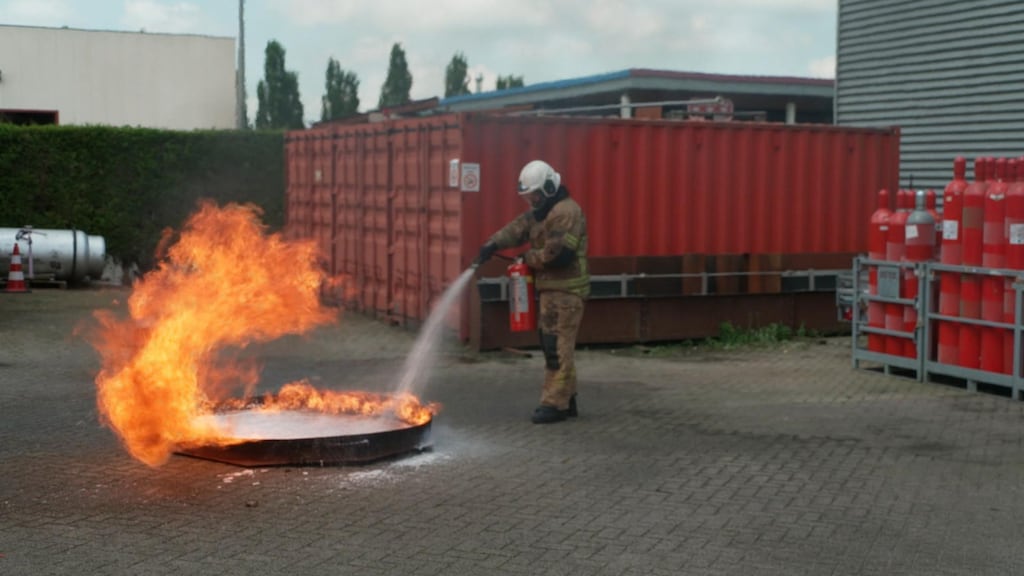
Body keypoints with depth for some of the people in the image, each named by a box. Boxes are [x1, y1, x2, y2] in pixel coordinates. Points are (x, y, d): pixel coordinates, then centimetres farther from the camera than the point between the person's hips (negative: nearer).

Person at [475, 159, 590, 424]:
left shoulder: (566, 212, -16)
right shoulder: (541, 211, 18)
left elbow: (558, 254, -24)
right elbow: (516, 229, 7)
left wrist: (529, 258, -8)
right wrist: (493, 244, -10)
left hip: (565, 291, -10)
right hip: (551, 289, 10)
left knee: (557, 347, -10)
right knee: (552, 345, 14)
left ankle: (555, 404, -7)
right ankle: (566, 399, 22)